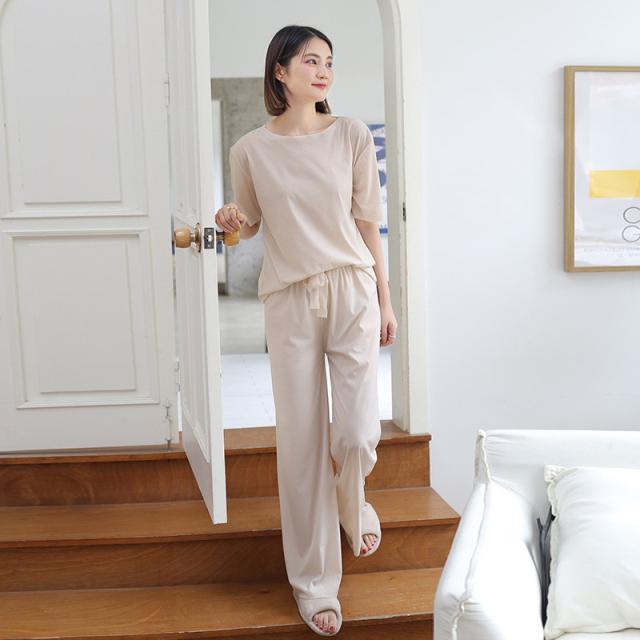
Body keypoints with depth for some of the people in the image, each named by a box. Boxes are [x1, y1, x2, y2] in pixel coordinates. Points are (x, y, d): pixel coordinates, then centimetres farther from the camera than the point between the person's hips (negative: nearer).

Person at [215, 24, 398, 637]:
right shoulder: (250, 149, 1)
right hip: (289, 300, 0)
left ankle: (354, 505, 33)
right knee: (301, 441, 2)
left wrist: (384, 300, 7)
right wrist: (233, 221, -10)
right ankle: (314, 583, 16)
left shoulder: (351, 135, 2)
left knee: (357, 435, -7)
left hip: (351, 291, 0)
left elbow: (367, 221, 6)